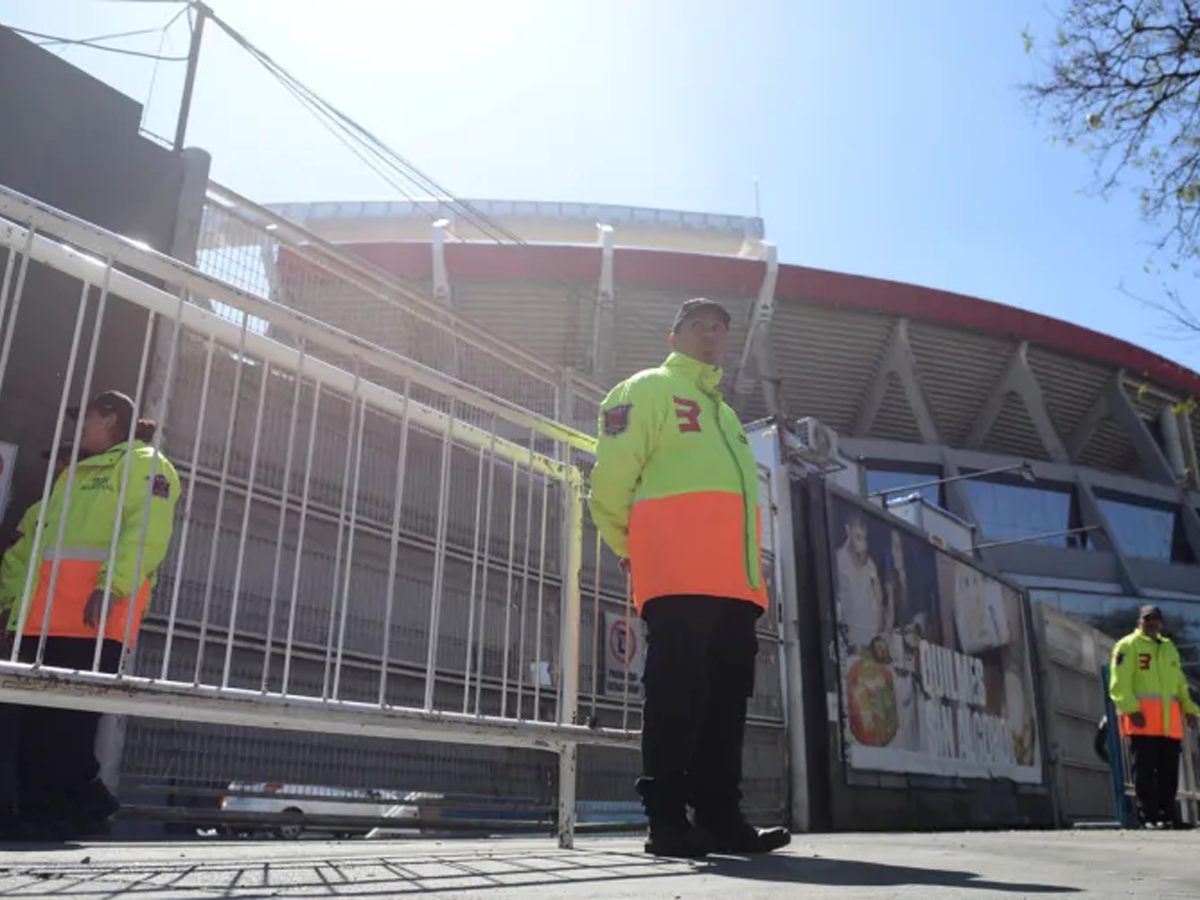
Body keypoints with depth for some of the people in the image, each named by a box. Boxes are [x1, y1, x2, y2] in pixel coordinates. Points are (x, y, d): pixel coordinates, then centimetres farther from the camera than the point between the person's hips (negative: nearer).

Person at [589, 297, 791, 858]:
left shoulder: (725, 414, 33)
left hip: (734, 580, 7)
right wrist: (630, 551, 1)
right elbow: (611, 477, 0)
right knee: (678, 692, -10)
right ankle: (666, 820, -5)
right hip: (678, 575, -7)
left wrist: (752, 574, 19)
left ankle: (721, 817, 10)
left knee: (727, 698, 5)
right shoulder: (650, 388, 10)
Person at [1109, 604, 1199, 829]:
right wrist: (1131, 709, -18)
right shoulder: (1128, 645, 2)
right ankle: (1149, 816, -3)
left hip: (1170, 720, 6)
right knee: (1145, 769, -6)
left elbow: (1180, 683, 27)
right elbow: (1119, 683, -6)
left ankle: (1168, 814, 10)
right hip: (1142, 718, -6)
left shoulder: (1170, 648, 24)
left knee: (1169, 770, 4)